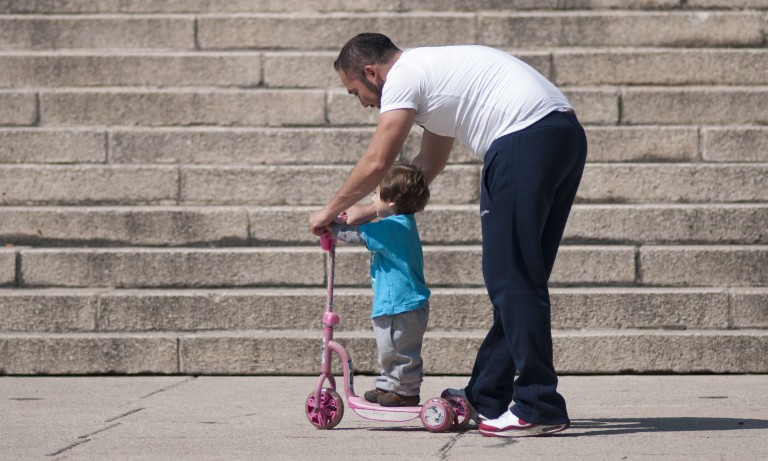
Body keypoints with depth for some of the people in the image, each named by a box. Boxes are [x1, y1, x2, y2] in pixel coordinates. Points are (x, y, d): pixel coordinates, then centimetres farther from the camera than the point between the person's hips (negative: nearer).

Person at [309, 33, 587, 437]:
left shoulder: (404, 75, 1)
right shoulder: (431, 70, 30)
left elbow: (377, 162, 0)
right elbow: (428, 163, 38)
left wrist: (331, 210, 14)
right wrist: (369, 210, 40)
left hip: (525, 138, -10)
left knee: (511, 278, -6)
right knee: (517, 277, 13)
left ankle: (540, 409, -7)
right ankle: (487, 396, 20)